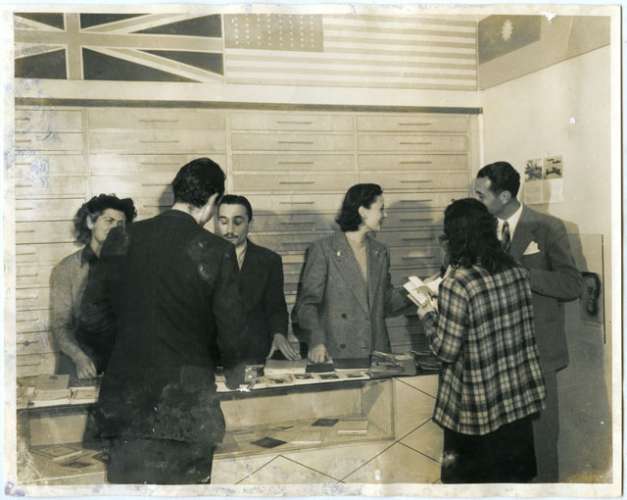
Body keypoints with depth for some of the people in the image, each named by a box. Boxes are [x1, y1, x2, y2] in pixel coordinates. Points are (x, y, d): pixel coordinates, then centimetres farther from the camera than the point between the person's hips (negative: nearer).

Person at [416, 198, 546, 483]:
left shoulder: (456, 284, -22)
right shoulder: (517, 272, -2)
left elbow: (446, 351, -18)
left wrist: (427, 314, -2)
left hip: (479, 408, -6)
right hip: (521, 396, 6)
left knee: (467, 478, 14)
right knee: (516, 476, 20)